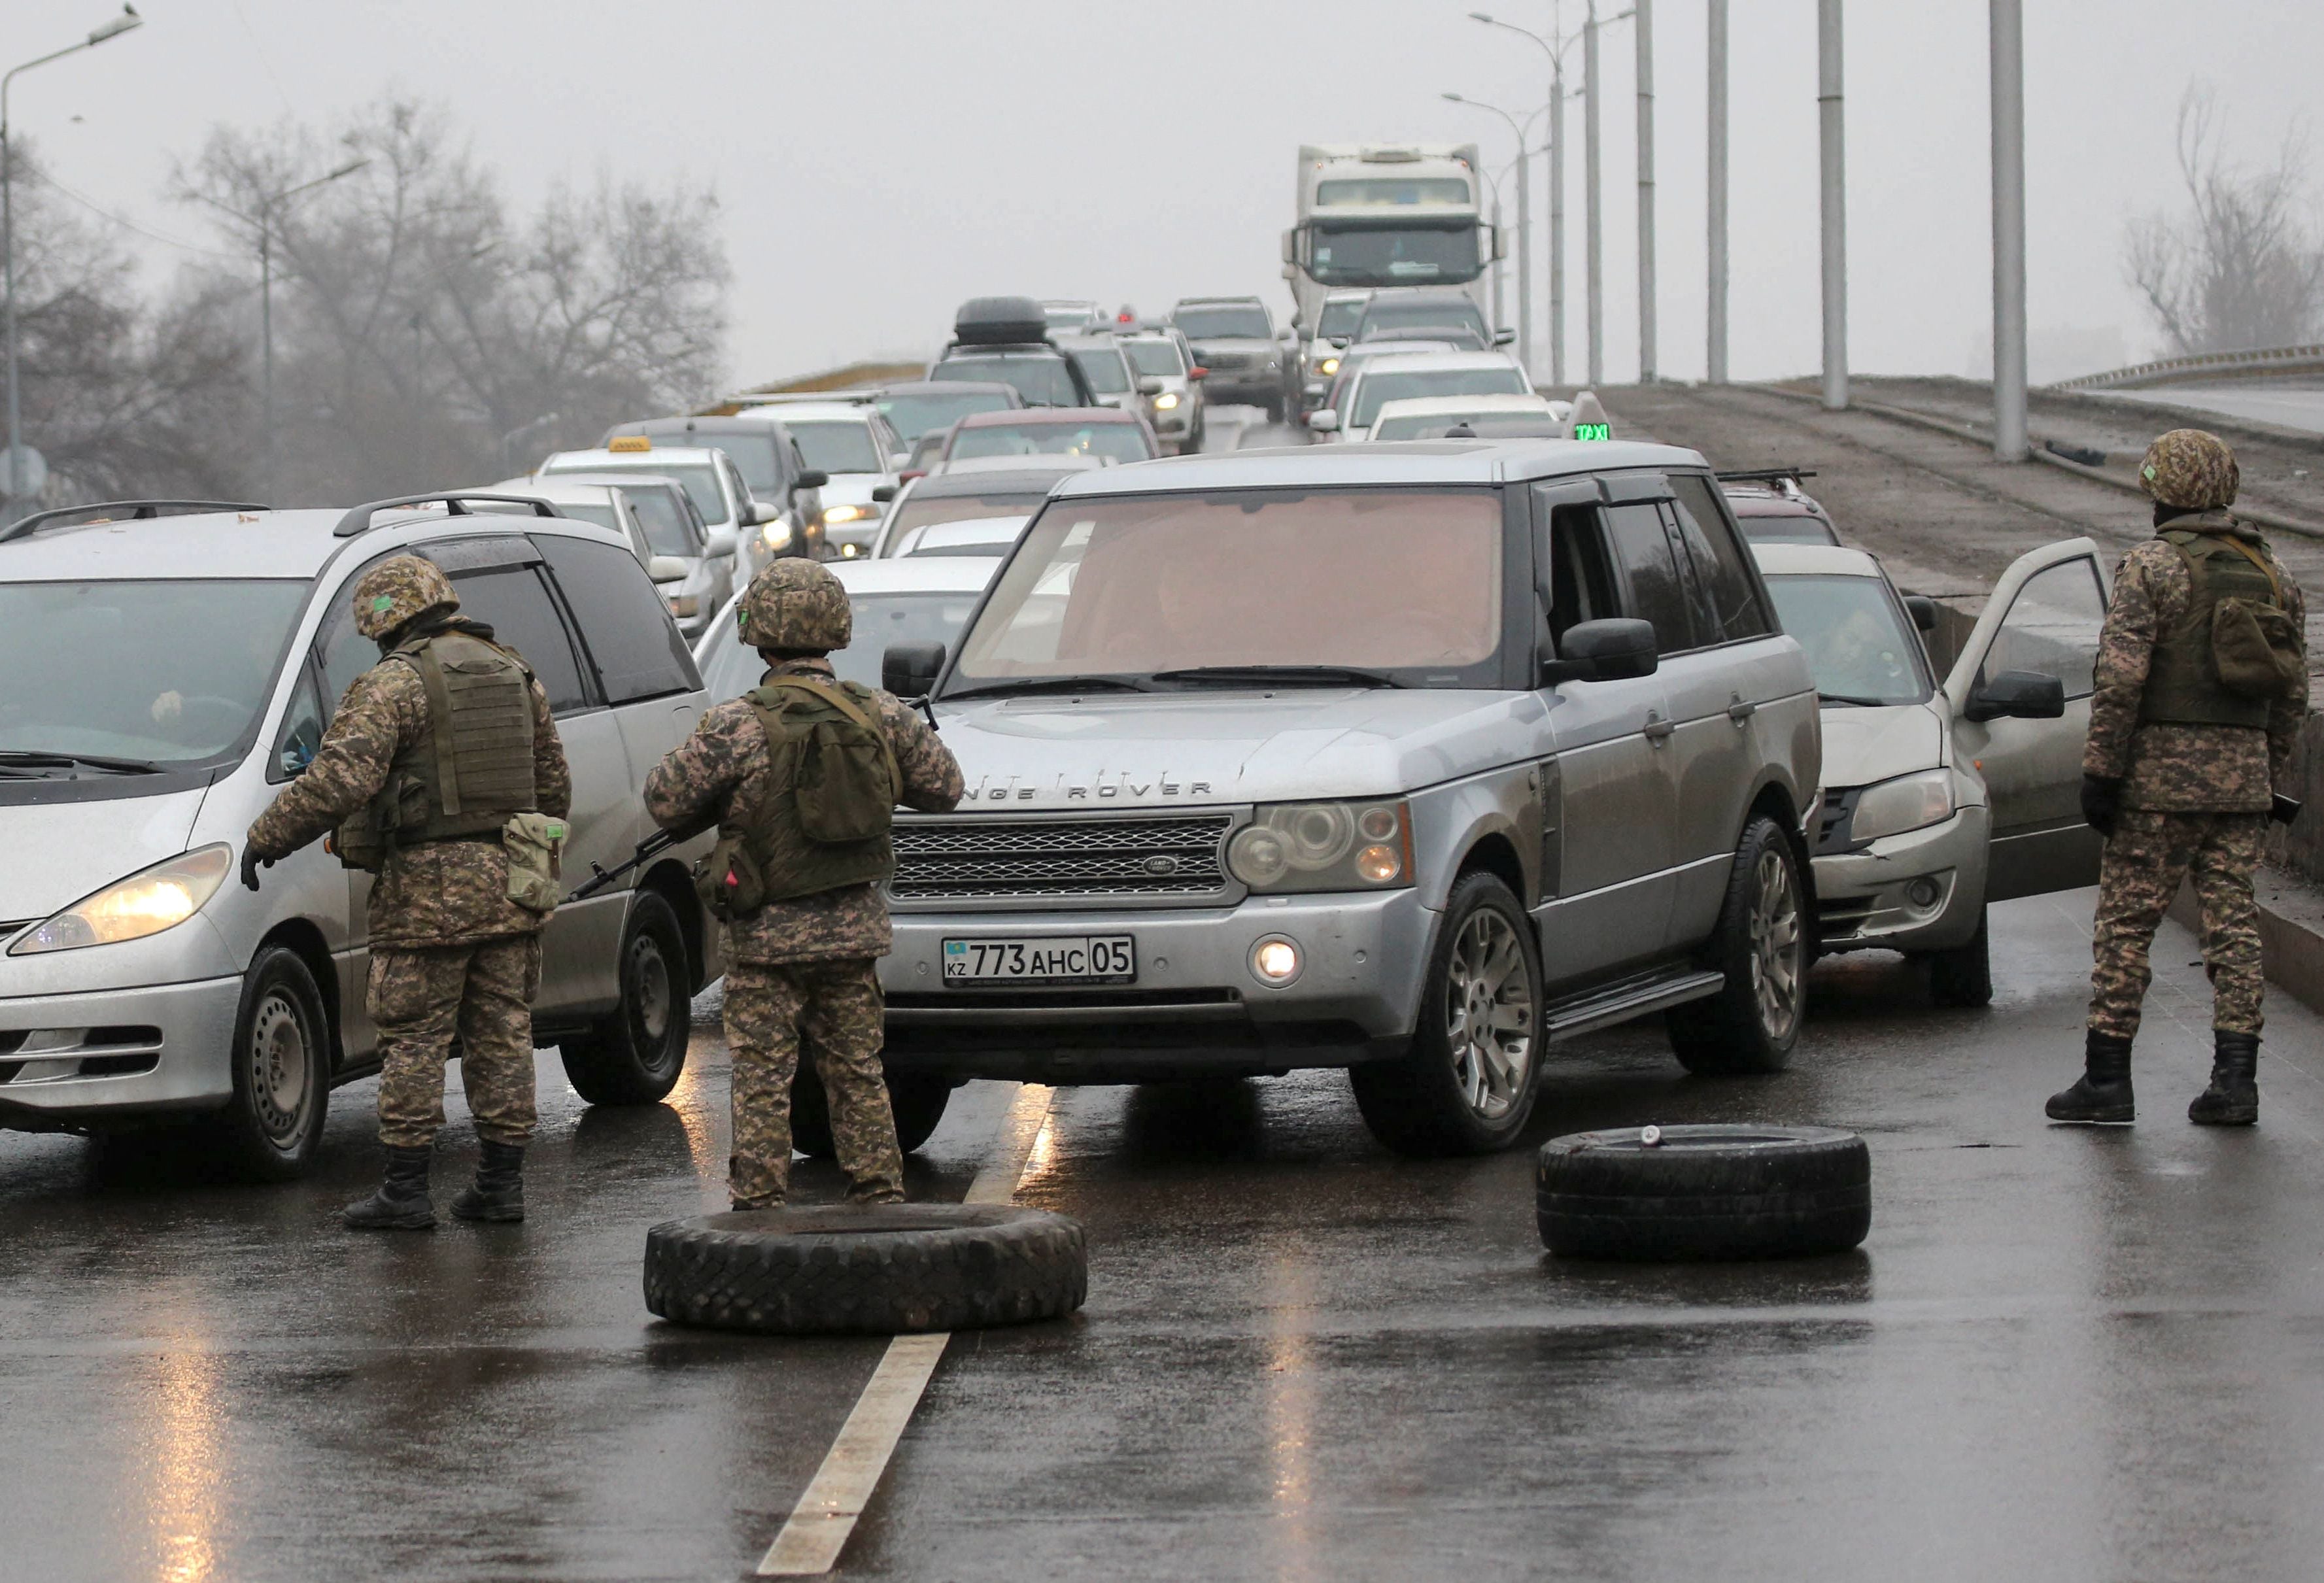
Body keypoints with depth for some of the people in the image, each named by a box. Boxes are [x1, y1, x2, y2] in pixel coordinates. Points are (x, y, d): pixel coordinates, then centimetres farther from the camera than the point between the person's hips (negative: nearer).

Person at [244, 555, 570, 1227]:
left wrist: (268, 836, -13)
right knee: (500, 1033, 11)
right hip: (509, 884, 6)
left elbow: (343, 776, -21)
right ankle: (502, 1184, 13)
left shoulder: (398, 681, -11)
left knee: (413, 1040, 0)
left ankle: (405, 1190, 1)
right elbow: (554, 783, 19)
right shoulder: (513, 673, 12)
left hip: (429, 892, -6)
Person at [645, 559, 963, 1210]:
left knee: (763, 1082, 2)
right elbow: (944, 788, 11)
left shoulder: (737, 727, -15)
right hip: (855, 929, 4)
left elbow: (666, 803, -8)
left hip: (769, 935, -4)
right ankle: (880, 1197, 16)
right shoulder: (881, 716, -1)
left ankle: (759, 1205, 1)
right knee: (858, 1073, 14)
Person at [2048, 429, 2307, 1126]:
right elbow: (2293, 692, 14)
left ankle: (2107, 1079, 1)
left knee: (2125, 923, 1)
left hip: (2163, 773, -5)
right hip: (2244, 773, 5)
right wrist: (2270, 780, 21)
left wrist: (2100, 772, -10)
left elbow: (2121, 677, -14)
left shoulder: (2153, 565, -8)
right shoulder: (2272, 574, 11)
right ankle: (2235, 1080, 0)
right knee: (2233, 924, 6)